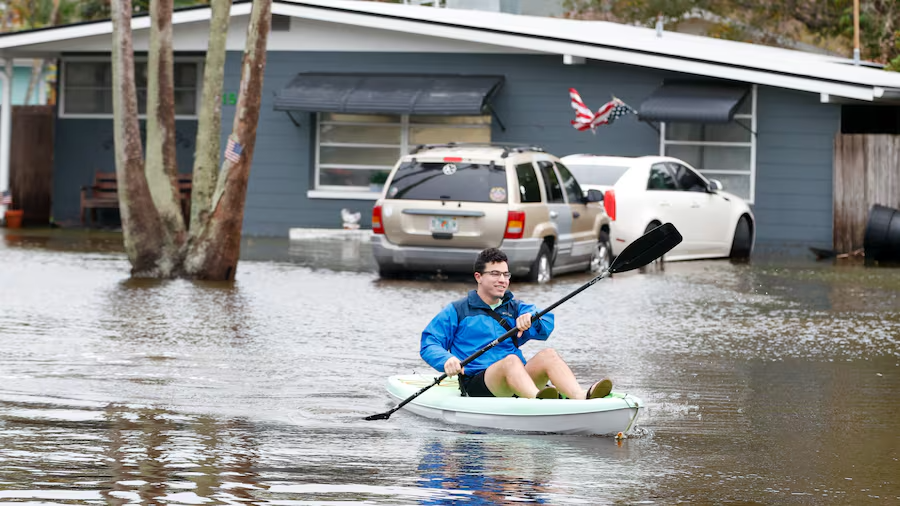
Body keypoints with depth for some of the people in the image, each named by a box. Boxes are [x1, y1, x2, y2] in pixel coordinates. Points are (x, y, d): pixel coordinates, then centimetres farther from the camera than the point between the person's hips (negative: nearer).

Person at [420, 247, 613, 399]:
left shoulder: (515, 308, 24)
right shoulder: (457, 311, 13)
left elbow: (546, 325, 6)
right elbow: (429, 345, 4)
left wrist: (531, 318, -19)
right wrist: (446, 360, -18)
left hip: (518, 380, 4)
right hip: (476, 385, -4)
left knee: (548, 355, -24)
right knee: (511, 360, -35)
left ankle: (582, 396, -54)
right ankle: (537, 399, -69)